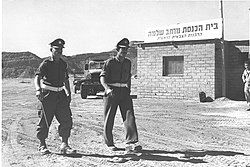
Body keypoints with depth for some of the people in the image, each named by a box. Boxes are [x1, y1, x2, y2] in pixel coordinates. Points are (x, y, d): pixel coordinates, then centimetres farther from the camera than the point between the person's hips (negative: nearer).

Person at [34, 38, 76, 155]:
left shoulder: (63, 64, 12)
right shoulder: (46, 63, -7)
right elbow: (37, 77, -21)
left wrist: (68, 94, 18)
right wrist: (38, 90, -38)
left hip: (60, 94, 5)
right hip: (47, 95, -5)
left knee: (66, 120, -2)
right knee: (44, 122, 3)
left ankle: (64, 145, 6)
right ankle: (42, 146, 19)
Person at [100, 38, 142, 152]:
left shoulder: (128, 62, 13)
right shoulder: (110, 62, -4)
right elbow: (102, 77, -13)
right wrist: (107, 88, -30)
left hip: (124, 91, 4)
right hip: (112, 91, -4)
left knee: (129, 116, -9)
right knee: (109, 118, 4)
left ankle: (131, 143, -11)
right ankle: (109, 143, 18)